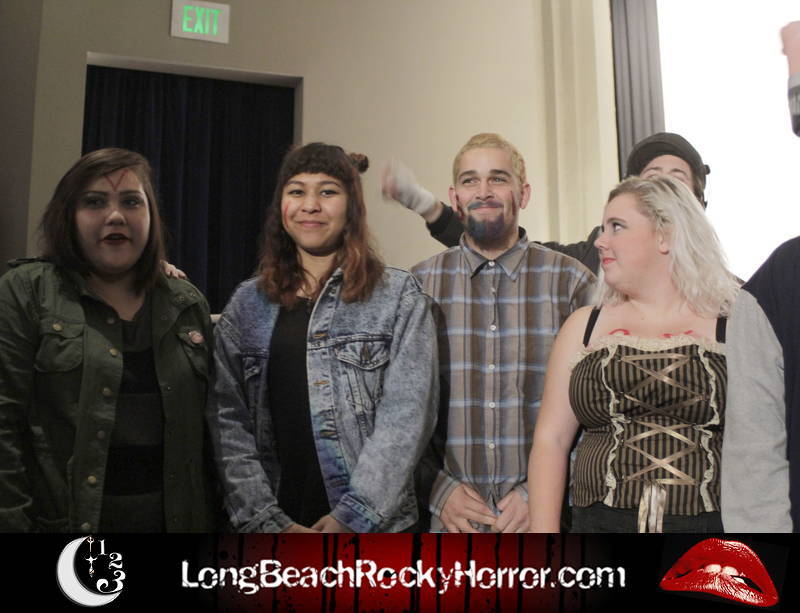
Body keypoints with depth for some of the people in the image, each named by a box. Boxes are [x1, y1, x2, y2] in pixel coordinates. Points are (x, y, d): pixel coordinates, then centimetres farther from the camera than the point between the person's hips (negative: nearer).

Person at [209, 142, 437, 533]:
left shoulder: (400, 297, -3)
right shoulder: (247, 304, 4)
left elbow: (406, 416, -10)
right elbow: (228, 420, 0)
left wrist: (351, 517, -16)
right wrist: (268, 520, -9)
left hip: (373, 526, -2)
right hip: (271, 521, 2)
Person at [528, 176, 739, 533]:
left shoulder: (733, 327, 0)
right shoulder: (584, 326, 6)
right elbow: (551, 439, 3)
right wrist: (543, 532, -3)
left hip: (711, 522, -1)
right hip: (600, 521, 2)